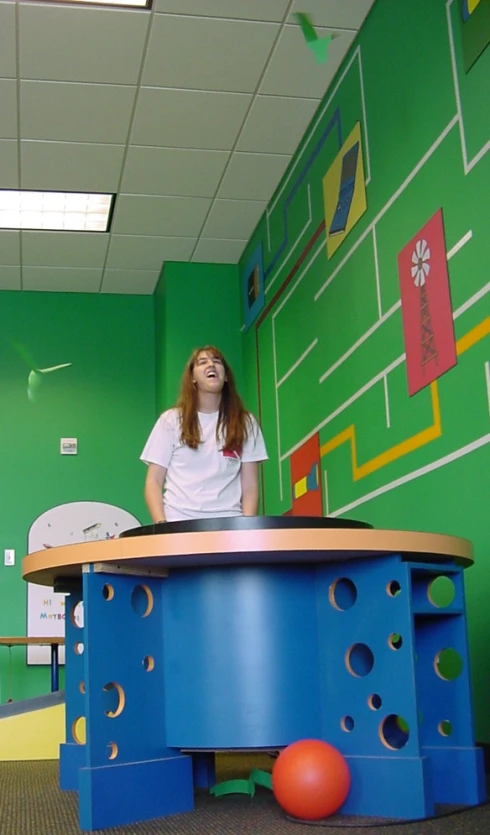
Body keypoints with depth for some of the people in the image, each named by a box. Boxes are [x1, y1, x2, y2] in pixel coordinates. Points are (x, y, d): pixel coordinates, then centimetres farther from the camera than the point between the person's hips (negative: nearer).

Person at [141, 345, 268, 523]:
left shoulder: (245, 422, 11)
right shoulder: (171, 420, 8)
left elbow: (250, 485, 8)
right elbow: (153, 482, 6)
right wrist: (162, 526, -9)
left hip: (228, 523, 1)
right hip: (179, 521, -1)